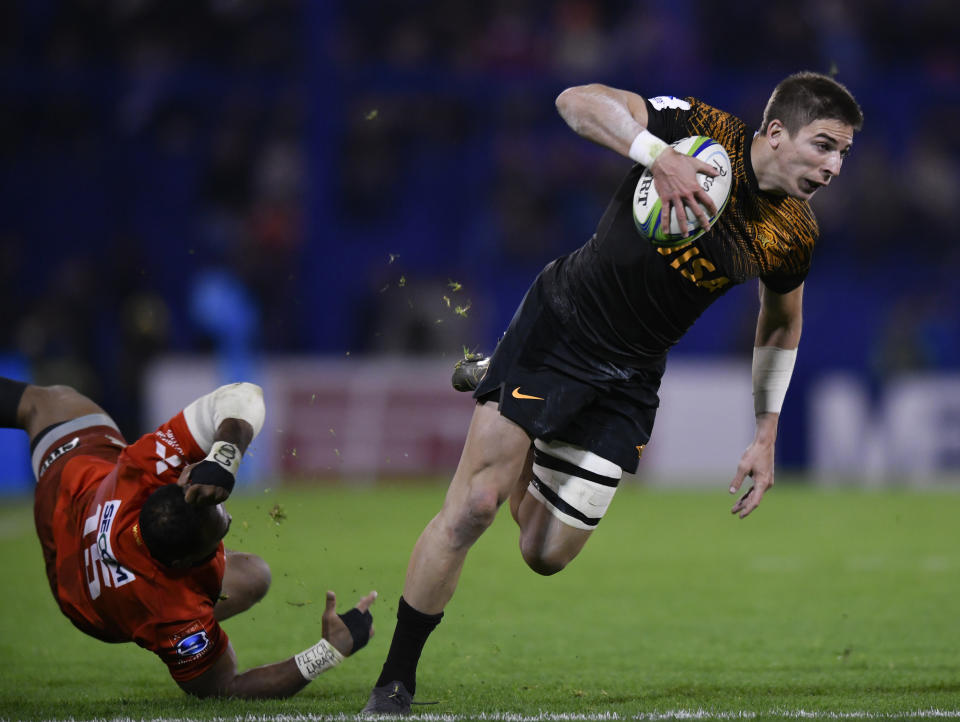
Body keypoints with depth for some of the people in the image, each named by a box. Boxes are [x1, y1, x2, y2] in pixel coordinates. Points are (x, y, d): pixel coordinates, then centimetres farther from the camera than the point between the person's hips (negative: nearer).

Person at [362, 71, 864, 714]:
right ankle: (394, 681, 1)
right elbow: (577, 100, -26)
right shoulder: (704, 130, -18)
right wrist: (657, 156, -40)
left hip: (629, 382, 5)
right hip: (561, 321, -4)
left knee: (547, 555, 8)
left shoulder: (794, 238, -6)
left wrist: (766, 437, 9)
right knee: (474, 506, -14)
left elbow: (782, 324, 14)